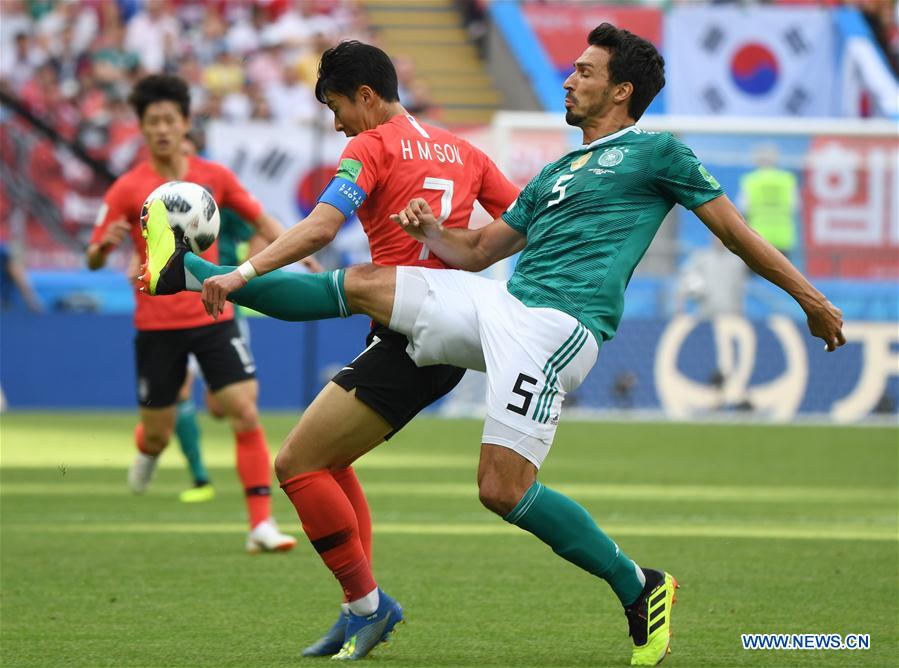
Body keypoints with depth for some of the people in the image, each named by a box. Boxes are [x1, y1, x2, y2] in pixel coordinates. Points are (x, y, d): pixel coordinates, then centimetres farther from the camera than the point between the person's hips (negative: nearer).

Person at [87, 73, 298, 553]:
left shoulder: (214, 177, 2)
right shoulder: (127, 190, -5)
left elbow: (260, 220, 15)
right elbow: (94, 259, -2)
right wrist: (104, 245, -25)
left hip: (213, 316, 1)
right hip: (157, 326, -1)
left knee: (245, 411, -14)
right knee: (159, 431, 6)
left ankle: (261, 523, -13)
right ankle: (147, 451, 46)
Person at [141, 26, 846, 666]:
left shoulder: (656, 152, 6)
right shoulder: (557, 173, 27)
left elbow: (733, 229, 7)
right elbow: (477, 250, 29)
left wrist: (809, 296, 6)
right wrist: (431, 228, 9)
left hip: (559, 322, -8)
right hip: (501, 303, 8)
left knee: (504, 489, -18)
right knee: (362, 284, 4)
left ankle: (639, 588, -4)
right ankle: (186, 272, 10)